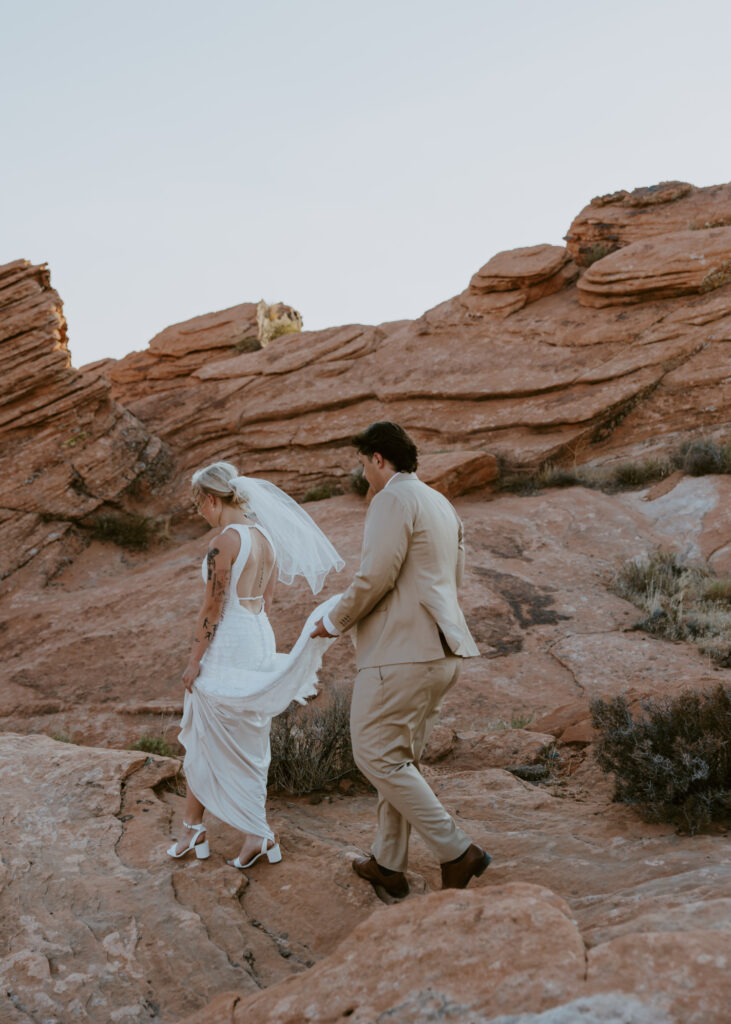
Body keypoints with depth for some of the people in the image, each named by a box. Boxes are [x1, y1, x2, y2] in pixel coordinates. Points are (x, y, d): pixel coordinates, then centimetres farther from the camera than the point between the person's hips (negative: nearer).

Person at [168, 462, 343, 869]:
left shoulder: (225, 541, -16)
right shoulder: (266, 539, 8)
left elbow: (213, 608, -15)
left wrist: (194, 661, -8)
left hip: (227, 646, -8)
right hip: (260, 639, 9)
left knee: (225, 743, 5)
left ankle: (259, 833, 12)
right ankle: (194, 828, 24)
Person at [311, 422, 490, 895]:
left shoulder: (394, 499, -11)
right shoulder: (442, 504, 19)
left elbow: (376, 576, -18)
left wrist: (334, 621, -4)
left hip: (401, 651, -10)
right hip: (442, 653, 10)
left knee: (378, 757, -2)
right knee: (401, 758, 17)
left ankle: (457, 851, -2)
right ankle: (389, 863, 26)